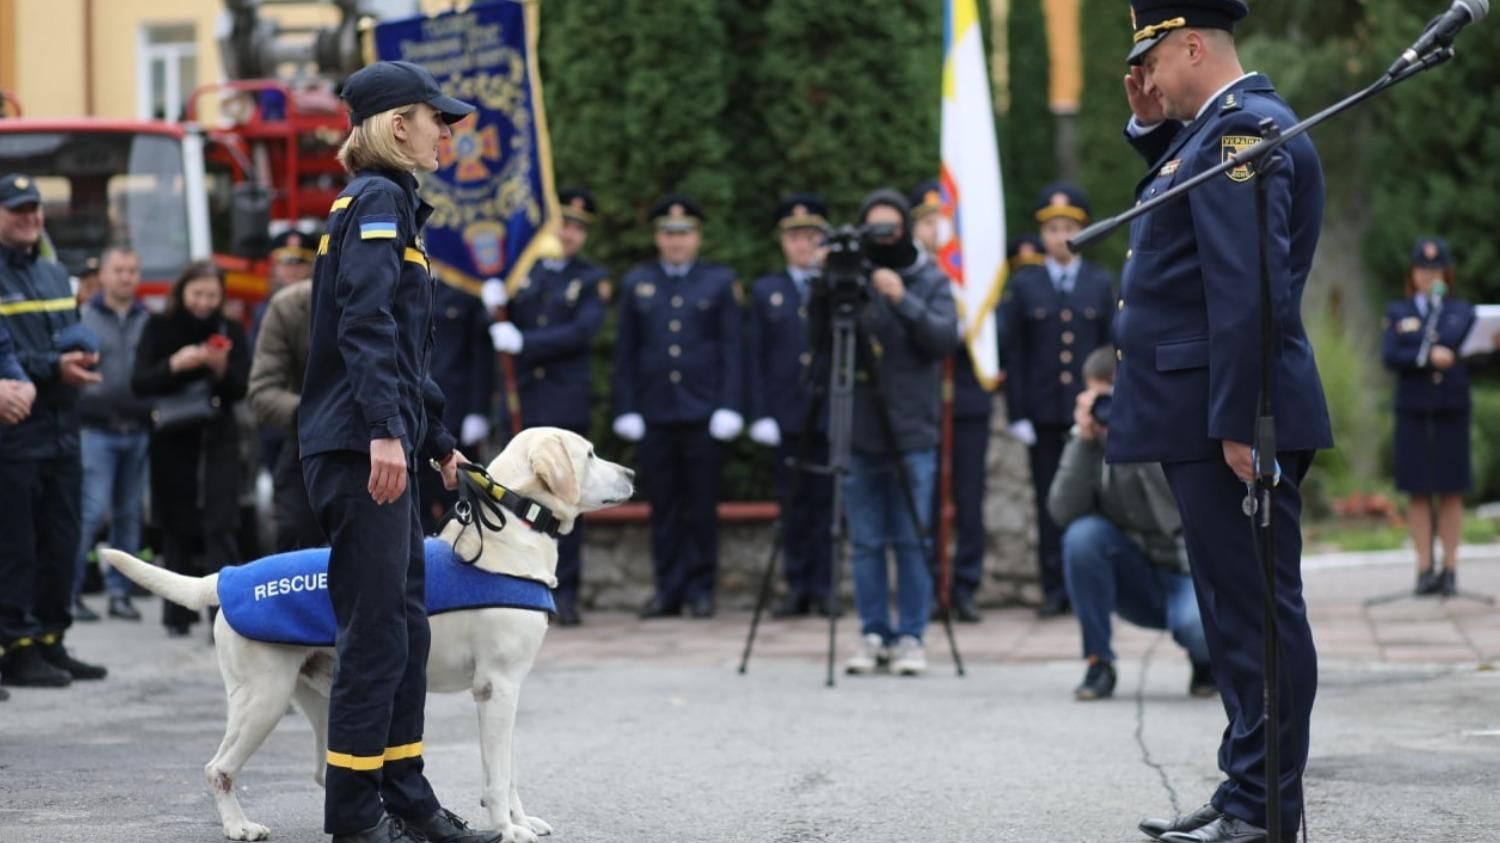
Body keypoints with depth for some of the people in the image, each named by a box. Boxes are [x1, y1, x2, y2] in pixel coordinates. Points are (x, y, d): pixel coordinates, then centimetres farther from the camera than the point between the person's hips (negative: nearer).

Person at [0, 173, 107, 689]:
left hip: (61, 431, 8)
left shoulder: (54, 275, 18)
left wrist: (84, 354, 1)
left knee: (61, 544, 11)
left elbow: (78, 334, 23)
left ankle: (50, 642, 19)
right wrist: (54, 367, -20)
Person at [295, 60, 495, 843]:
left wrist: (438, 442, 30)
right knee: (376, 631, -7)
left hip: (383, 449, 10)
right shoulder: (378, 201, -9)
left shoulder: (390, 203, 21)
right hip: (362, 449, -10)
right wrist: (385, 431, -30)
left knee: (404, 628, 13)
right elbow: (367, 324, -22)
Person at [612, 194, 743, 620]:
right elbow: (625, 352, 10)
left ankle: (700, 588, 8)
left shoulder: (720, 281, 7)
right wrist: (626, 409, 2)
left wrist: (728, 407, -5)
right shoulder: (636, 283, 11)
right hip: (655, 415, 2)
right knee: (663, 506, 3)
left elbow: (731, 348, 3)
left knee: (701, 505, 1)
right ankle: (668, 589, 8)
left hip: (703, 411, -2)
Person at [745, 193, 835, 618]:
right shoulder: (765, 291, 12)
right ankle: (797, 587, 7)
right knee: (792, 503, 3)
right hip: (786, 415, 1)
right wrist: (760, 415, -1)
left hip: (831, 411, -1)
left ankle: (822, 588, 5)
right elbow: (755, 357, 6)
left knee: (825, 501, 0)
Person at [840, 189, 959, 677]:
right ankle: (874, 636, 11)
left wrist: (903, 301, -20)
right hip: (858, 431, 1)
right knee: (865, 542, 4)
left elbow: (946, 338, -8)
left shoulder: (930, 280, 5)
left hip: (912, 434, -1)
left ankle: (911, 638, 6)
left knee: (911, 541, 0)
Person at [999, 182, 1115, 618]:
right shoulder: (1023, 285, 5)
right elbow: (1013, 354, 3)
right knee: (1050, 501, 2)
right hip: (1043, 414, 0)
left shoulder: (1101, 284, 7)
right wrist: (1018, 414, -3)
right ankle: (1055, 589, 6)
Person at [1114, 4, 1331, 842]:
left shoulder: (1242, 127, -16)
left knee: (1256, 612, -6)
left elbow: (1250, 286, -23)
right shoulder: (1225, 124, 16)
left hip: (1229, 420, -11)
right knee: (1240, 613, 15)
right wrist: (1151, 126, 17)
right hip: (1211, 420, 11)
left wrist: (1238, 422, -25)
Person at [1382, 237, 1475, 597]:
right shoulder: (1398, 313, 9)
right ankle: (1425, 568, 5)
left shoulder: (1463, 312, 12)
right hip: (1413, 412, 0)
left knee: (1451, 492, 2)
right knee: (1418, 493, 1)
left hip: (1452, 410, 0)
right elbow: (1389, 356, -8)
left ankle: (1450, 568, 7)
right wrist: (1428, 358, -19)